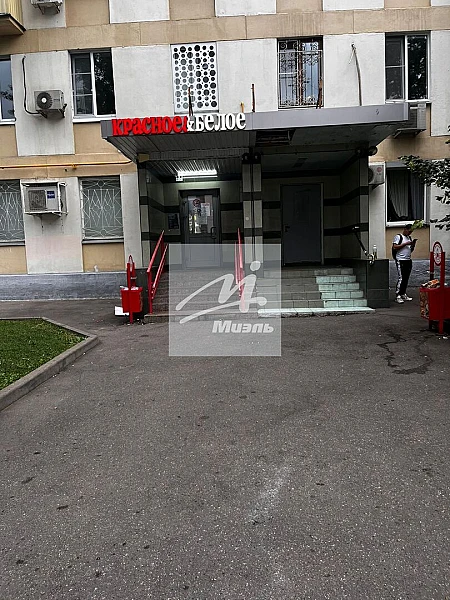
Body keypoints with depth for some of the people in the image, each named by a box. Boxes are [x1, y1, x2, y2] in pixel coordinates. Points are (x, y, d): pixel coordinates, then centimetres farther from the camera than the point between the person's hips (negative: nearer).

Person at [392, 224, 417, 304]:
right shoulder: (398, 236, -3)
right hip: (401, 260, -7)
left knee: (406, 278, 7)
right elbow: (394, 247, -15)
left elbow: (411, 250, 22)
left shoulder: (409, 238, 19)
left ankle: (403, 294, 15)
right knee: (401, 278, -12)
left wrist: (413, 245, 2)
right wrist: (405, 244, -16)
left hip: (408, 260, 7)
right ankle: (397, 296, -10)